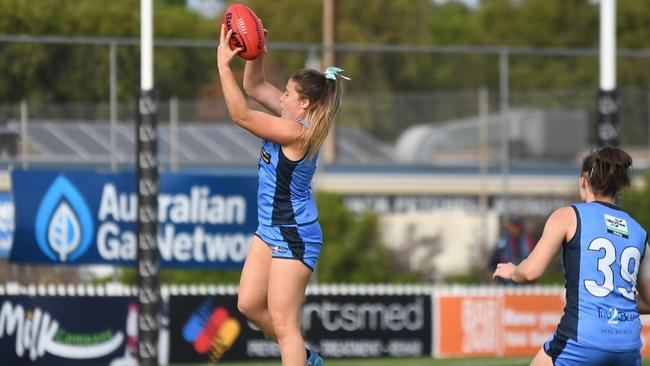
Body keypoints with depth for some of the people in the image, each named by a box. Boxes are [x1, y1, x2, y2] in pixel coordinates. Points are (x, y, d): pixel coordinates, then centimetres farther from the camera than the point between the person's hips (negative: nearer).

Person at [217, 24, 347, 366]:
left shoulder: (295, 132, -25)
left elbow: (241, 116, -27)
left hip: (294, 238, -10)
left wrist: (224, 66, -25)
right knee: (249, 305, 15)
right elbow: (255, 86, 12)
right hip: (271, 231, 10)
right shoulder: (293, 119, 2)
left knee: (283, 324, -7)